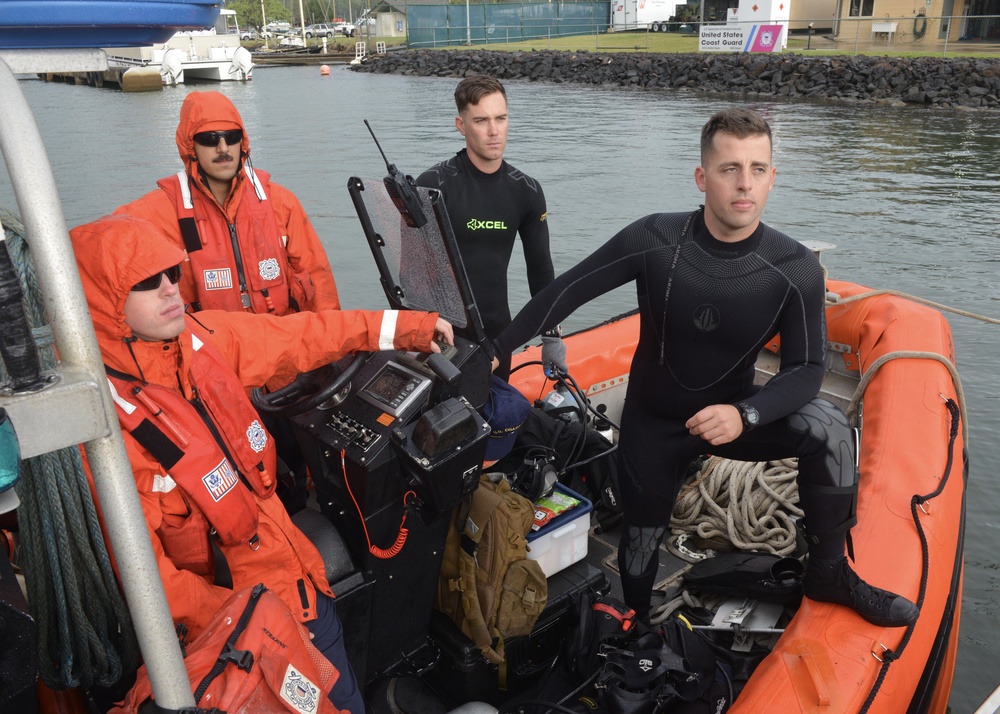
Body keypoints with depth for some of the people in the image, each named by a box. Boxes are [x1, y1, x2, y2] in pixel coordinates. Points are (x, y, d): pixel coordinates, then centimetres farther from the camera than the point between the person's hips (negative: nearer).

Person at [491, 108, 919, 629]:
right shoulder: (655, 241, -22)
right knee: (641, 542, 8)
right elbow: (567, 291, -13)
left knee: (828, 430, -25)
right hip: (652, 421, 0)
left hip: (731, 415, 1)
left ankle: (828, 574, -4)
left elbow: (806, 369, -17)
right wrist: (497, 349, -14)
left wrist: (743, 414, -36)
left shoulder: (795, 270, -20)